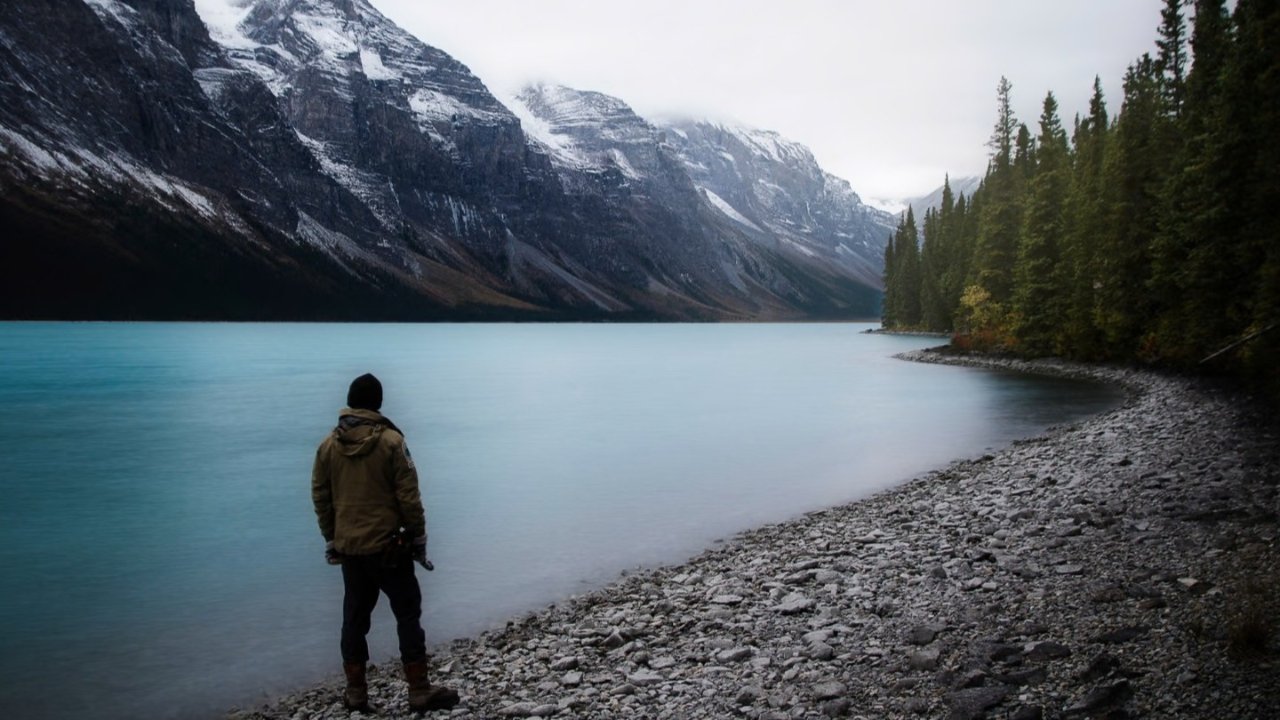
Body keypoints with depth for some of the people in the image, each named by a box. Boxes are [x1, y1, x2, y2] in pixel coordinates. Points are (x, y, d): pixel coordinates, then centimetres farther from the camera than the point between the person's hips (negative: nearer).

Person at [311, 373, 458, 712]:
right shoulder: (391, 441, -12)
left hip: (348, 548, 4)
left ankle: (355, 692, 21)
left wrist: (331, 540, 17)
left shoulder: (328, 445, 1)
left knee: (354, 617, 14)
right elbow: (409, 496, -12)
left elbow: (320, 498, 7)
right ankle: (419, 691, 6)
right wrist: (418, 537, -1)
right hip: (388, 546, -4)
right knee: (408, 614, 4)